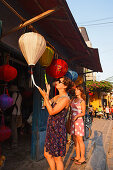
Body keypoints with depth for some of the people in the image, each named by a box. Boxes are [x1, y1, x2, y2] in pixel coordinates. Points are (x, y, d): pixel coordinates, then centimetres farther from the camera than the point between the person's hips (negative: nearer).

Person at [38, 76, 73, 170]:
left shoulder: (65, 99, -18)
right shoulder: (57, 96, 10)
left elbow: (52, 112, -23)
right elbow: (45, 104, 13)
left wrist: (45, 96, -22)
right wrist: (48, 91, 9)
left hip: (58, 130, -9)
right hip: (51, 129, 9)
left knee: (57, 158, 8)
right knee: (47, 154, 21)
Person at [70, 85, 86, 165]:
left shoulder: (82, 101, -6)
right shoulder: (74, 99, 12)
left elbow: (83, 113, -6)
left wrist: (77, 116, -22)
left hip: (78, 120, -7)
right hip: (73, 121, 7)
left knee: (80, 140, 0)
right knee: (75, 139, 12)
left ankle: (82, 158, 12)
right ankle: (77, 156, 25)